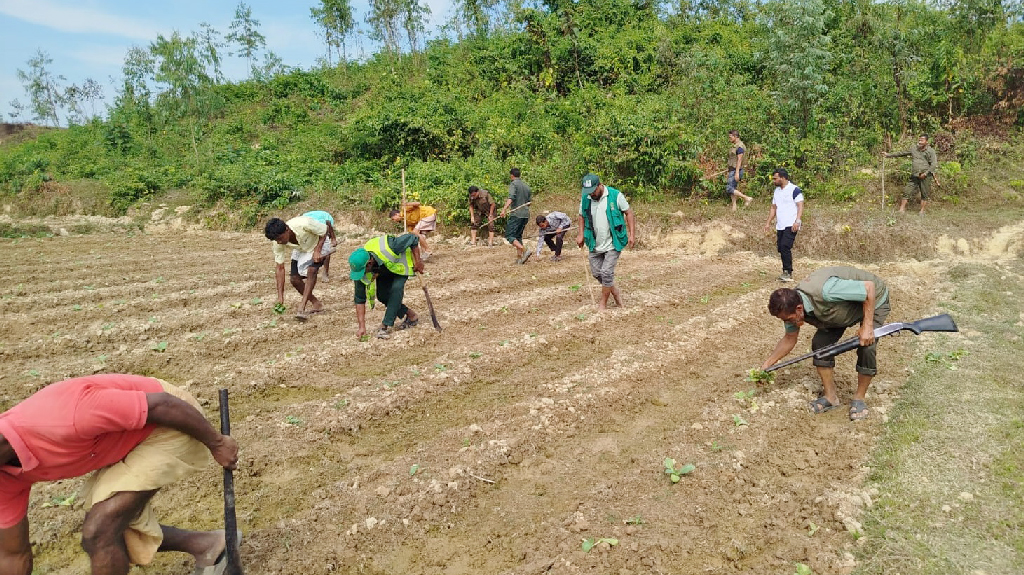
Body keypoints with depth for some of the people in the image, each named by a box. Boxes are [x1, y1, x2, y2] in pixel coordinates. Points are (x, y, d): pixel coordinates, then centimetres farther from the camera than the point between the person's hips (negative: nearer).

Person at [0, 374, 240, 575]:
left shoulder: (65, 418, -35)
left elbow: (161, 405, -27)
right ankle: (206, 545, 27)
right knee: (107, 532, 11)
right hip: (131, 437, 9)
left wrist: (216, 443, -15)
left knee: (99, 531, -14)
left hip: (173, 423, -8)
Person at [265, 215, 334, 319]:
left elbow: (324, 230, -21)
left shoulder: (303, 224, -40)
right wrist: (280, 296, -21)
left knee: (311, 270, -28)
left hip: (318, 244, -5)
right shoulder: (278, 244, -25)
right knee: (295, 279, -7)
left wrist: (317, 251, -30)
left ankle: (302, 308, -28)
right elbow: (280, 268, -18)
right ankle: (316, 304, 12)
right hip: (300, 250, 5)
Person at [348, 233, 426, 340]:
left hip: (401, 263, -5)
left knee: (396, 288, -26)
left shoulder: (385, 249, -45)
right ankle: (411, 315, 12)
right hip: (384, 268, 5)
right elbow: (359, 299, -22)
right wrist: (362, 327, -25)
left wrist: (418, 261, -28)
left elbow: (413, 238, -32)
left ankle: (386, 326, -20)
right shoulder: (360, 268, -29)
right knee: (382, 295, -7)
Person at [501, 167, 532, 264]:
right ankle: (519, 257, 10)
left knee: (509, 235, -6)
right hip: (526, 214, 8)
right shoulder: (526, 186, 18)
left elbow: (511, 197, -23)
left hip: (516, 214, -8)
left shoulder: (513, 184, -5)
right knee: (518, 236, 15)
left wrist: (504, 209, -32)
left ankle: (524, 251, -23)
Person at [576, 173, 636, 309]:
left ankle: (603, 303, 8)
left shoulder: (615, 196, -13)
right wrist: (581, 234, 5)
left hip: (613, 243, -5)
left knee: (606, 272, -9)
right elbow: (582, 216, 14)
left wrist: (632, 234, -10)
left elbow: (628, 213, -5)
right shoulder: (585, 198, -1)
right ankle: (615, 291, 31)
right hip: (595, 244, 5)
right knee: (596, 272, 8)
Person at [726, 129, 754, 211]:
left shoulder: (740, 146, -16)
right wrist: (728, 170, 21)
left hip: (736, 171, -10)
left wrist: (737, 173, -26)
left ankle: (747, 198, -7)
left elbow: (739, 160, -21)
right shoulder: (735, 146, 15)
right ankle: (734, 207, 12)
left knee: (729, 189, -13)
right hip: (732, 170, 10)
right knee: (732, 189, 9)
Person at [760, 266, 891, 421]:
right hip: (844, 305, 6)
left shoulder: (825, 292, -45)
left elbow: (869, 287, -35)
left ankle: (859, 398, 2)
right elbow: (789, 339, -3)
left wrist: (867, 326, -34)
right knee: (820, 342, -8)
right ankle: (830, 396, 6)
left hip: (873, 300, -6)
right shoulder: (791, 304, -19)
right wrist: (767, 364, -7)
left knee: (866, 348, -20)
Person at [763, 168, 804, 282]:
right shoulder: (777, 191, 17)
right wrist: (768, 223, 16)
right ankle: (786, 273, 14)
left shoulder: (794, 190, -6)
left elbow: (800, 206, -11)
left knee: (785, 247, -17)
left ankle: (788, 272, -12)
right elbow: (773, 208, 22)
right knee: (781, 248, 6)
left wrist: (797, 221, -22)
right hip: (780, 226, 8)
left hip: (791, 225, -8)